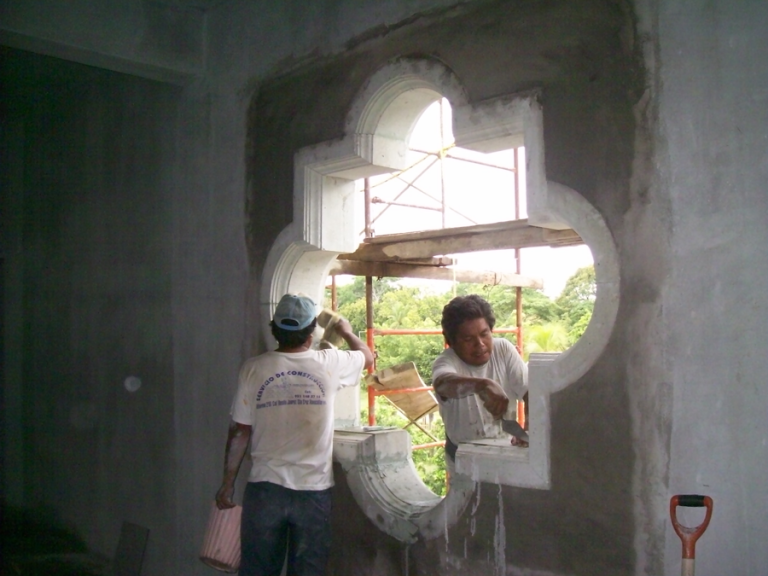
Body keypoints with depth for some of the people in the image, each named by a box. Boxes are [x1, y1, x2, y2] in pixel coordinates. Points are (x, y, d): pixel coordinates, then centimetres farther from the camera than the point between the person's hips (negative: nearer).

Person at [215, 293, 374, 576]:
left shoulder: (254, 367, -5)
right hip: (314, 491, 0)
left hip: (264, 489, 1)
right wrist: (346, 331, 36)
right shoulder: (329, 363, -4)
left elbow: (240, 431, -3)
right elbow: (367, 356, 17)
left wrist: (228, 482, 6)